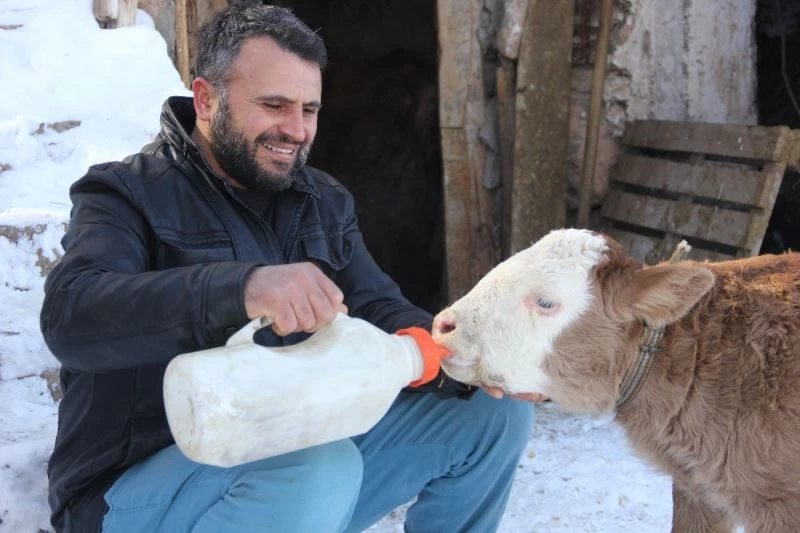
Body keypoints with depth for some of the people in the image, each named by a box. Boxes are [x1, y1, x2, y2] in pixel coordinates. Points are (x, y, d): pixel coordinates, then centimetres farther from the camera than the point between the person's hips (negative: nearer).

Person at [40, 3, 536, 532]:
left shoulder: (325, 202, 10)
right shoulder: (127, 193, -9)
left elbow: (378, 311, 2)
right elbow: (70, 316, -28)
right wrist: (239, 287, -43)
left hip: (302, 447, 7)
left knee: (496, 411, 3)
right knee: (320, 469, -37)